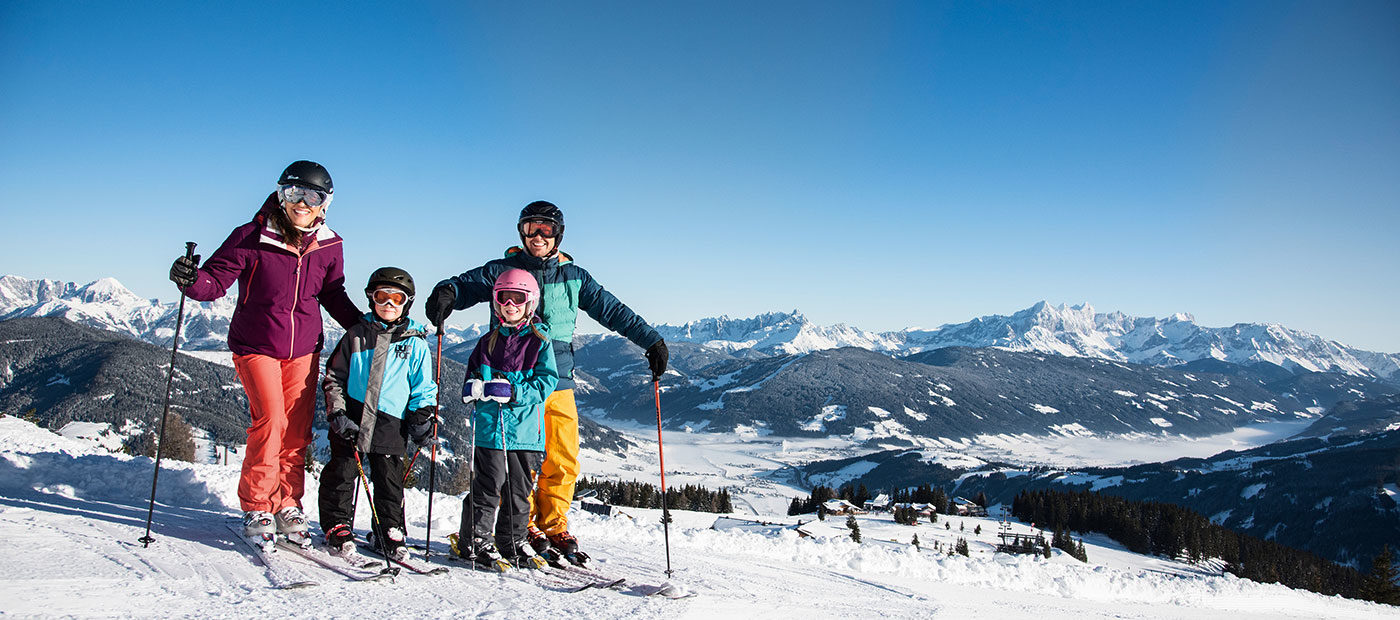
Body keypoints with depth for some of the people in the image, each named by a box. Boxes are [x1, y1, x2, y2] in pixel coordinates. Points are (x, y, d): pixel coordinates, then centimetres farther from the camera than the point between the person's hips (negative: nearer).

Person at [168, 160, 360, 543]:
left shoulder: (328, 247, 2)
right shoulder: (252, 239, -9)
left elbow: (333, 295, 16)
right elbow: (216, 280, -10)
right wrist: (191, 280, -31)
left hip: (304, 350, 3)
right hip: (256, 347, -3)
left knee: (297, 430, 2)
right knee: (270, 421, -14)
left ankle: (288, 506, 15)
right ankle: (256, 508, 1)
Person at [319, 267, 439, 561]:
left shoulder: (415, 344, 7)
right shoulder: (356, 335, 9)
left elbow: (423, 387, 12)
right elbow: (334, 376, 10)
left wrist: (423, 415, -1)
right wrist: (337, 411, -2)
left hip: (390, 423, -1)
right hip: (351, 419, 1)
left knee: (389, 478, 2)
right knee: (341, 472, 1)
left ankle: (390, 533, 15)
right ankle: (337, 528, 16)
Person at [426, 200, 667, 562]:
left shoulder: (573, 277, 13)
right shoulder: (502, 270, 7)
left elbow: (613, 311, 14)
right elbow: (466, 284, -6)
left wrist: (651, 341, 10)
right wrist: (446, 293, -30)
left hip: (557, 381, 3)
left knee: (563, 460, 1)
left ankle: (554, 527, 14)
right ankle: (525, 527, 11)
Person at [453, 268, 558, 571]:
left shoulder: (539, 341, 3)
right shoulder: (488, 342, 11)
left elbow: (546, 381, -6)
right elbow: (472, 373, 18)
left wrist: (512, 392, -18)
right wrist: (473, 387, -6)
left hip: (527, 429, 0)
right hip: (490, 426, 0)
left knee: (520, 489, 9)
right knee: (489, 485, -4)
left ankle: (513, 540, 24)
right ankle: (475, 539, 10)